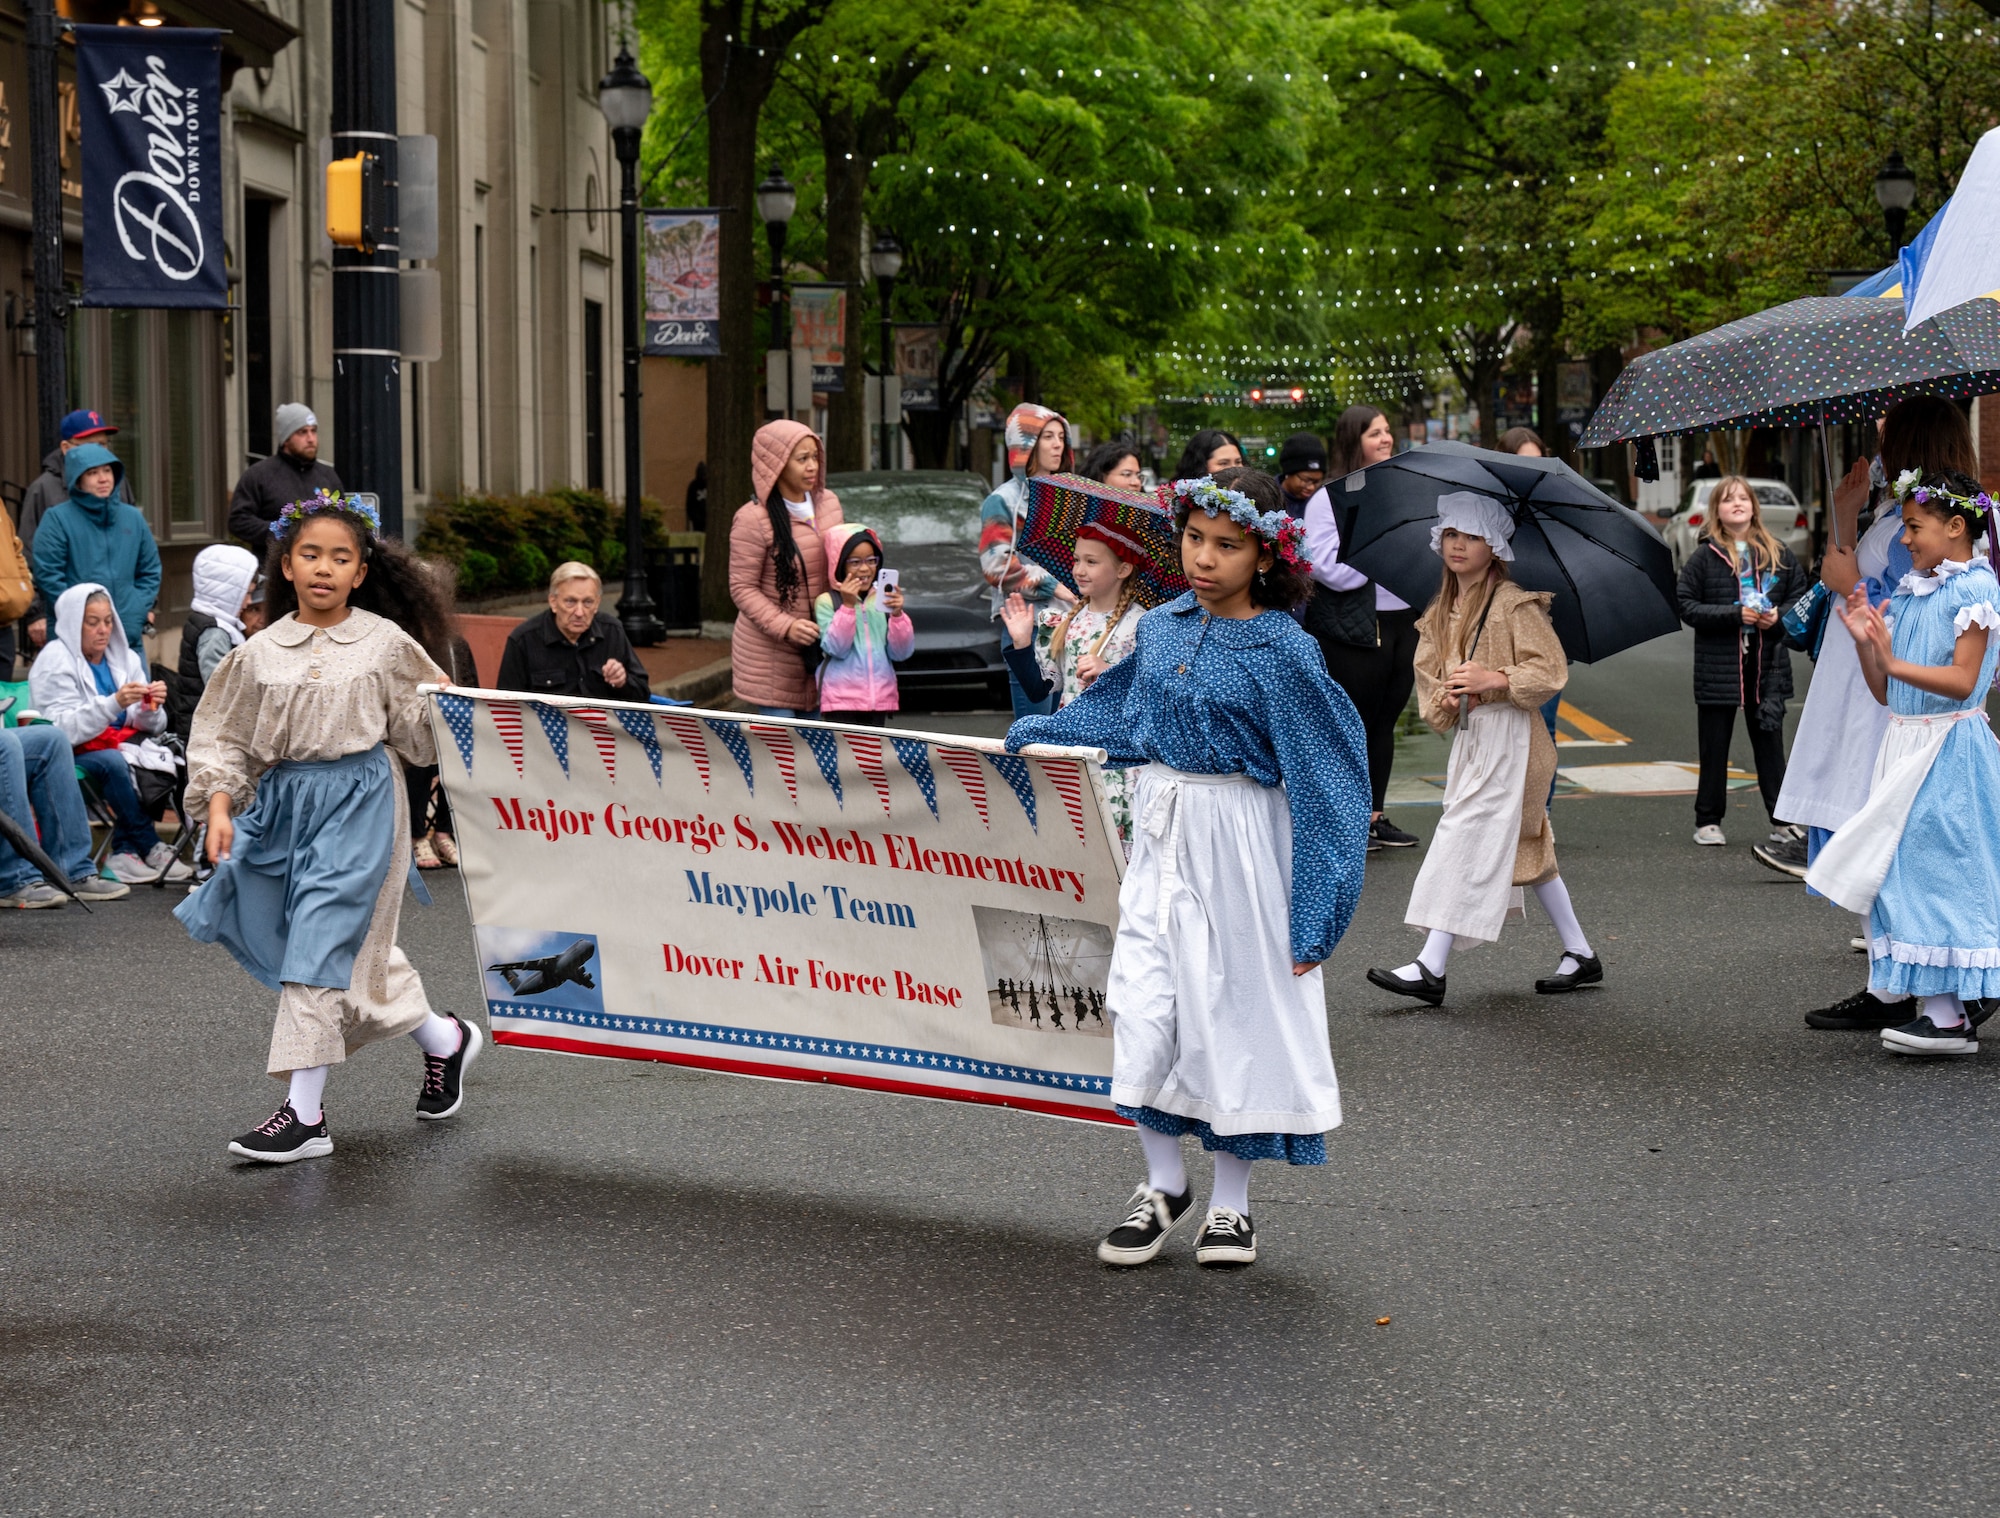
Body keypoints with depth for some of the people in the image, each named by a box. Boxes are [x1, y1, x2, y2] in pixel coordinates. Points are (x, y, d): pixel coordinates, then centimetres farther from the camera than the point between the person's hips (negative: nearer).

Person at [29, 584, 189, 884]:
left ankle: (124, 852, -23)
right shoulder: (55, 661, -7)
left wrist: (151, 708, -18)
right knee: (113, 762, -36)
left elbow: (151, 727, 5)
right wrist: (114, 704, -31)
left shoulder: (125, 658, 10)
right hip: (71, 759, -5)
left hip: (119, 747, 5)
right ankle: (151, 850, -27)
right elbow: (63, 730, -20)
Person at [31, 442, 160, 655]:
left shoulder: (133, 518, 12)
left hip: (129, 636, 5)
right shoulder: (58, 519, -3)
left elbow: (150, 571, 19)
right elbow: (47, 575, -7)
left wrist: (139, 610, 4)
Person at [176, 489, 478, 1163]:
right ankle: (444, 1039, 31)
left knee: (319, 945, -10)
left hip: (358, 801, -4)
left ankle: (305, 1113, -6)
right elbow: (222, 736, 10)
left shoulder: (386, 643, 0)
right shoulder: (261, 653, 5)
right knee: (353, 951, 7)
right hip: (284, 800, 4)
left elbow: (419, 731, 8)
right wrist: (219, 807, 0)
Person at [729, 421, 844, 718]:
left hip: (819, 645, 6)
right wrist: (785, 627, -24)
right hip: (770, 654, -6)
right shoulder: (752, 519, -14)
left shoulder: (828, 502, 6)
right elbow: (742, 588, -13)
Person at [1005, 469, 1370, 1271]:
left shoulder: (1282, 652, -13)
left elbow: (1325, 776, -12)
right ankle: (1163, 1184, 19)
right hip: (1160, 835, 5)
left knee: (1233, 1009, 4)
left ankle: (1230, 1203, 19)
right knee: (1141, 1006, 1)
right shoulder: (1163, 627, 3)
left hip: (1238, 846, -5)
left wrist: (1313, 918, -14)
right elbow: (1116, 711, 24)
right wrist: (1034, 735, 32)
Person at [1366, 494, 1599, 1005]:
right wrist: (1446, 697, -8)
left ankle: (1431, 968, -16)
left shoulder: (1514, 604, -9)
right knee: (1528, 848, 12)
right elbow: (1427, 672, 12)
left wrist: (1494, 680, -23)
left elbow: (1551, 668, -13)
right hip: (1468, 734, 8)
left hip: (1508, 737, -8)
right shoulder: (1440, 612, 14)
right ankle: (1580, 954, 22)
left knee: (1467, 839, -13)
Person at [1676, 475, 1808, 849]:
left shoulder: (1778, 555, 6)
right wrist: (1734, 614, -16)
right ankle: (1708, 821, 14)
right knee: (1714, 747, 5)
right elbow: (1687, 607, -6)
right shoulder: (1704, 558, -1)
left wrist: (1779, 615, -7)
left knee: (1769, 741, 7)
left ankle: (1782, 821, 13)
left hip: (1768, 664, 2)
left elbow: (1800, 594, 13)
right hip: (1718, 664, -2)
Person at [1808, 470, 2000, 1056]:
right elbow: (1884, 691, 13)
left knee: (1936, 868, -8)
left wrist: (1894, 662, -25)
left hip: (1948, 749, -8)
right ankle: (1936, 1007, 12)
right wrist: (1864, 642, -2)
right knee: (1908, 872, 7)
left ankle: (1948, 1018, -5)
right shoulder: (1907, 593, 14)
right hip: (1904, 744, 8)